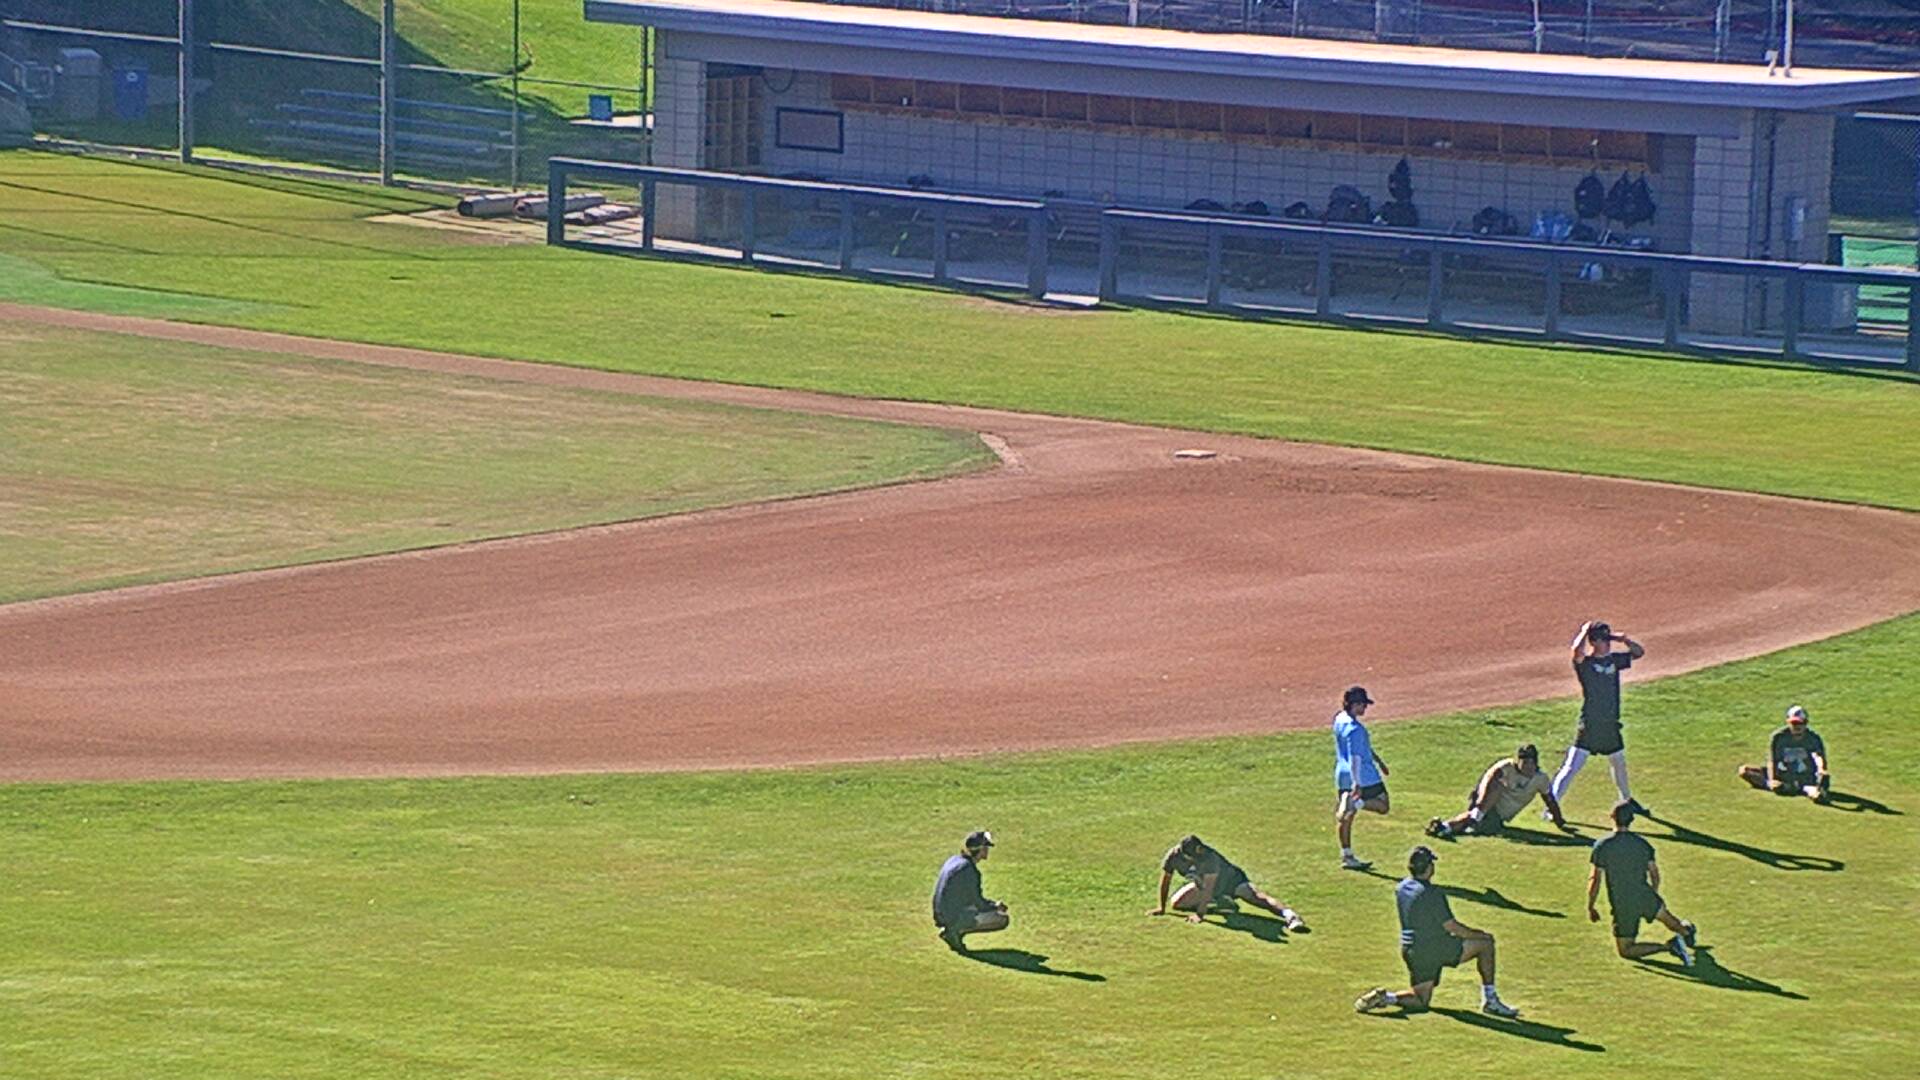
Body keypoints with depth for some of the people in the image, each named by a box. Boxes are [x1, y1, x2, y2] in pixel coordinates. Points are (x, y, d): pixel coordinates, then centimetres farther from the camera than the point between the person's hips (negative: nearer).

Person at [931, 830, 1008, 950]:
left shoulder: (954, 861, 10)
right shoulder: (969, 870, -19)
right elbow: (979, 904, -14)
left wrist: (994, 904, 14)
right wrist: (996, 907, 6)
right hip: (955, 917, -9)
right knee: (1002, 919, -6)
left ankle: (952, 931, 11)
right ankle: (957, 931, -7)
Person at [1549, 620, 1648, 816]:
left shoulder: (1614, 660, 7)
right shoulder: (1584, 663, -12)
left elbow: (1638, 652, 14)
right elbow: (1577, 650, -34)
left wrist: (1624, 640, -3)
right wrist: (1585, 631, -17)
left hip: (1610, 726, 7)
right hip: (1589, 725, -7)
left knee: (1619, 763, 24)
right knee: (1572, 768, -11)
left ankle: (1627, 800, 44)